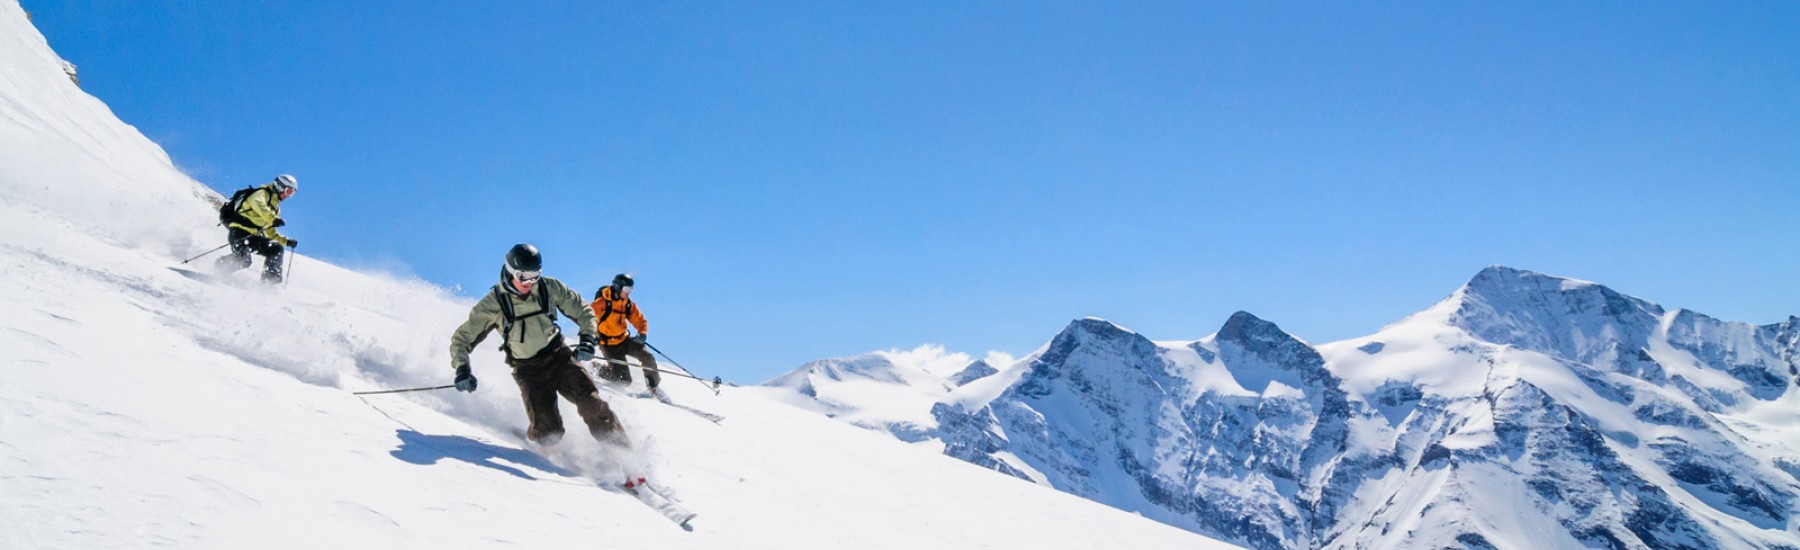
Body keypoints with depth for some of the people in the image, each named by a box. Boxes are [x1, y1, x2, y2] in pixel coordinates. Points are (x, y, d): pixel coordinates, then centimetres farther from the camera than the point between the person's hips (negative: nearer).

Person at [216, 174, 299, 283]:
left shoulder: (276, 208, 23)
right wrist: (273, 218, -43)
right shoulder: (263, 194, -3)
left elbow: (270, 231, 28)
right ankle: (219, 266, 0)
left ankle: (269, 281, -7)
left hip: (253, 236, 9)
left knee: (277, 249, -6)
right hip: (240, 230, -9)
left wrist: (286, 241, 17)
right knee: (243, 260, -27)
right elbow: (257, 204, -29)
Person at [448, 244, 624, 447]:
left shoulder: (550, 288, -7)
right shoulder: (493, 304, -11)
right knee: (548, 431, -14)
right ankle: (534, 438, 20)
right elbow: (462, 339, -2)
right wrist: (462, 369, -17)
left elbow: (583, 311, 4)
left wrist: (587, 339, -13)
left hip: (559, 356, 2)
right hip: (528, 369, -2)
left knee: (590, 402, -19)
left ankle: (618, 444, -3)